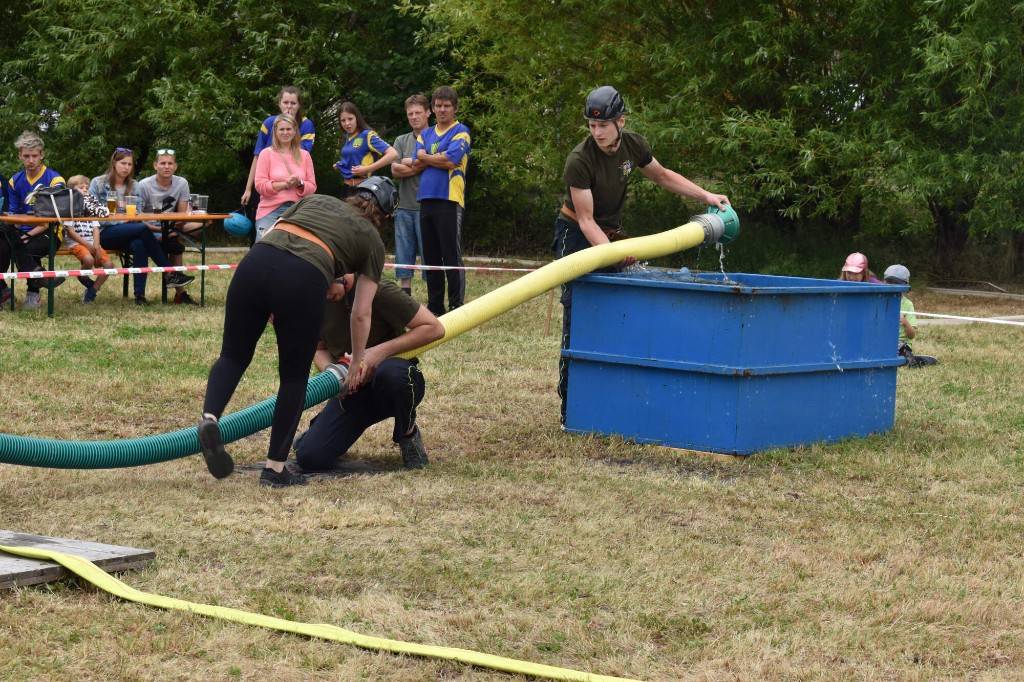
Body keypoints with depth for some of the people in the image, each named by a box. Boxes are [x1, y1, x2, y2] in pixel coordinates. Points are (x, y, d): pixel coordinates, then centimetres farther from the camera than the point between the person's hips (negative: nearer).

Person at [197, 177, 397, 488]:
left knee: (234, 355, 16)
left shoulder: (315, 200, 33)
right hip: (302, 281, -3)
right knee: (294, 377, 13)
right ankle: (275, 468, 16)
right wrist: (359, 362, 35)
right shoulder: (372, 241, 23)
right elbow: (360, 314, 22)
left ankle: (209, 417, -11)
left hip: (255, 262, 3)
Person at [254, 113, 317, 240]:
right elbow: (260, 185, -4)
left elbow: (312, 186, 10)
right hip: (270, 212, -2)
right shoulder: (266, 153, 4)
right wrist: (285, 184, -15)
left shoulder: (304, 155, 11)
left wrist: (299, 184, -13)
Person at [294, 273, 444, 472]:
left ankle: (407, 433, -9)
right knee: (310, 458, -15)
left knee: (391, 373, -41)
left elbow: (434, 328, -18)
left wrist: (381, 351, -26)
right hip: (352, 389, 4)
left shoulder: (377, 290, -20)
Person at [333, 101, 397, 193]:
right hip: (348, 188, 8)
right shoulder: (348, 138, 10)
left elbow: (393, 154, -22)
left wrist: (367, 169, -23)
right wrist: (341, 166, 7)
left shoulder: (368, 135, -13)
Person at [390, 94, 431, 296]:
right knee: (404, 253, 7)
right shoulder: (401, 141, 14)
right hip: (404, 206, 5)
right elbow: (395, 170, 3)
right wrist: (421, 167, -7)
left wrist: (411, 163, -5)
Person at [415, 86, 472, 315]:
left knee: (451, 256, -7)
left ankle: (456, 307, -5)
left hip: (449, 199, -6)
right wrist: (440, 158, -7)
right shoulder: (426, 134, 18)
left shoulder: (460, 132, 0)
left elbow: (451, 160, -13)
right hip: (426, 199, 6)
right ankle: (434, 306, 17)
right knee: (430, 256, 10)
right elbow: (417, 163, 6)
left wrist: (426, 157, 0)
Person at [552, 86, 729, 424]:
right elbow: (586, 219, -25)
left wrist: (706, 196, 4)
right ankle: (570, 407, -10)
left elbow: (662, 176, 12)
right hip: (576, 235, -6)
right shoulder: (579, 160, -25)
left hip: (612, 234, 6)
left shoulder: (633, 145, -7)